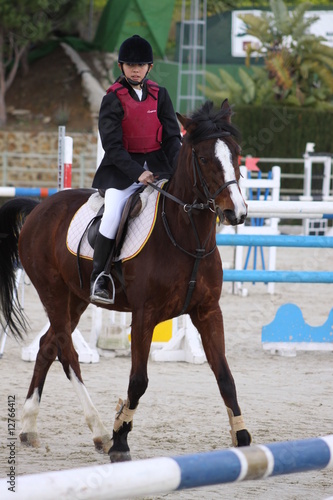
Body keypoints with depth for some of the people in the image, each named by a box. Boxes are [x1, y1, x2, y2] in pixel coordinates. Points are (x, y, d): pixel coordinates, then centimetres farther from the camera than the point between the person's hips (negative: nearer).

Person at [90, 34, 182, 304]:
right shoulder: (113, 99, -5)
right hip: (123, 167, -4)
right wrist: (137, 173, -22)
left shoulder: (160, 95, 6)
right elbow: (112, 145, -11)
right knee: (112, 214, -23)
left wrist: (176, 170, -11)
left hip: (157, 164, 4)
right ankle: (99, 279, -13)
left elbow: (172, 136, 5)